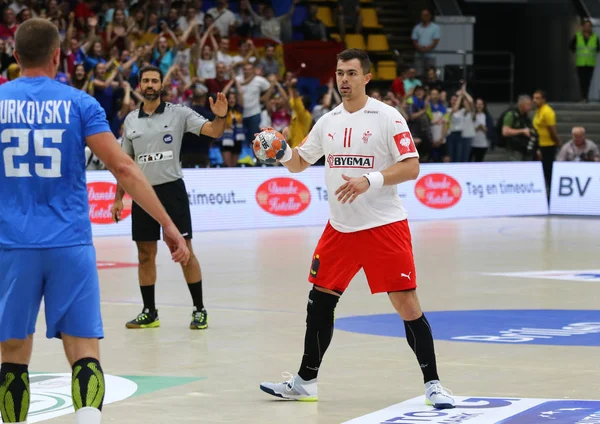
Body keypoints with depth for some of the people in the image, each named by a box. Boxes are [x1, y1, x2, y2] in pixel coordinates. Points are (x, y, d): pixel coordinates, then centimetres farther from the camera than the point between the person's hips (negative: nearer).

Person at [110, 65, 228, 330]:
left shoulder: (178, 114, -2)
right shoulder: (130, 121, 9)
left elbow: (213, 131, -10)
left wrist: (220, 117, -32)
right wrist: (118, 198, 11)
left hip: (171, 189, -4)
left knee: (184, 251, -3)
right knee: (145, 254, 7)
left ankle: (199, 310, 4)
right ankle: (149, 313, 15)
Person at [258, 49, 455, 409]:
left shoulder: (387, 117, -7)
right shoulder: (328, 121, 9)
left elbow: (411, 167, -13)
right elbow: (300, 163, 18)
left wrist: (369, 180, -25)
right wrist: (282, 153, -4)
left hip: (384, 226, -6)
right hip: (340, 227, 6)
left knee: (407, 303, -8)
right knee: (320, 300, 8)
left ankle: (433, 384, 0)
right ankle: (305, 382, 20)